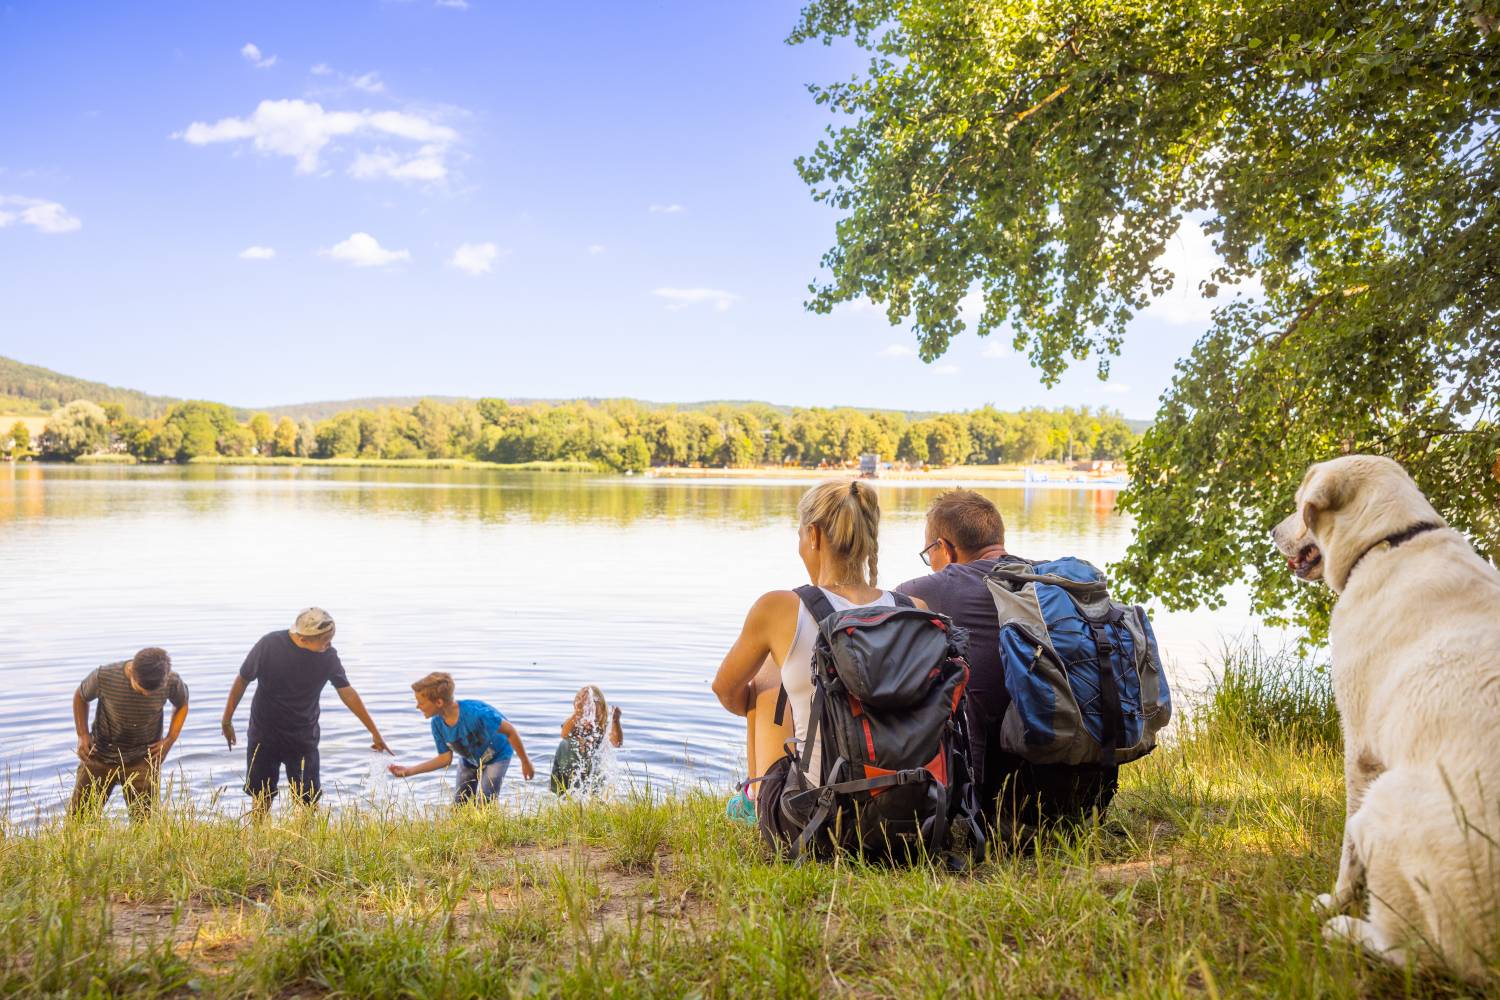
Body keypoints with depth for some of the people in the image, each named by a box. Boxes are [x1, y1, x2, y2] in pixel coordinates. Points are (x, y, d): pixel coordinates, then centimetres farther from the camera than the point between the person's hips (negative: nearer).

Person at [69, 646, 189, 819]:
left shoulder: (172, 682, -19)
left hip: (143, 760, -1)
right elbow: (80, 697, 2)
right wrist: (83, 735, -7)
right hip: (100, 755, 1)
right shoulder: (104, 676, -21)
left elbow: (182, 705, 5)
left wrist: (170, 740, -7)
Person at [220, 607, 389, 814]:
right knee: (261, 798, 8)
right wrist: (227, 720, 5)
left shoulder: (328, 656, -13)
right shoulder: (269, 645, -19)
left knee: (309, 801, -2)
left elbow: (347, 693, -3)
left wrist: (374, 732, 2)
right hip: (264, 734, -1)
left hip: (304, 738, 1)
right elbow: (242, 680, -4)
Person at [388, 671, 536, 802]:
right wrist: (409, 771, -18)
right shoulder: (438, 724, -20)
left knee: (484, 804, -15)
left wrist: (525, 762, -21)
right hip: (469, 759, 6)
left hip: (497, 755, -6)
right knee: (460, 805, 7)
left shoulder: (475, 712, -41)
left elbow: (510, 731, -30)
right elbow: (445, 758, -10)